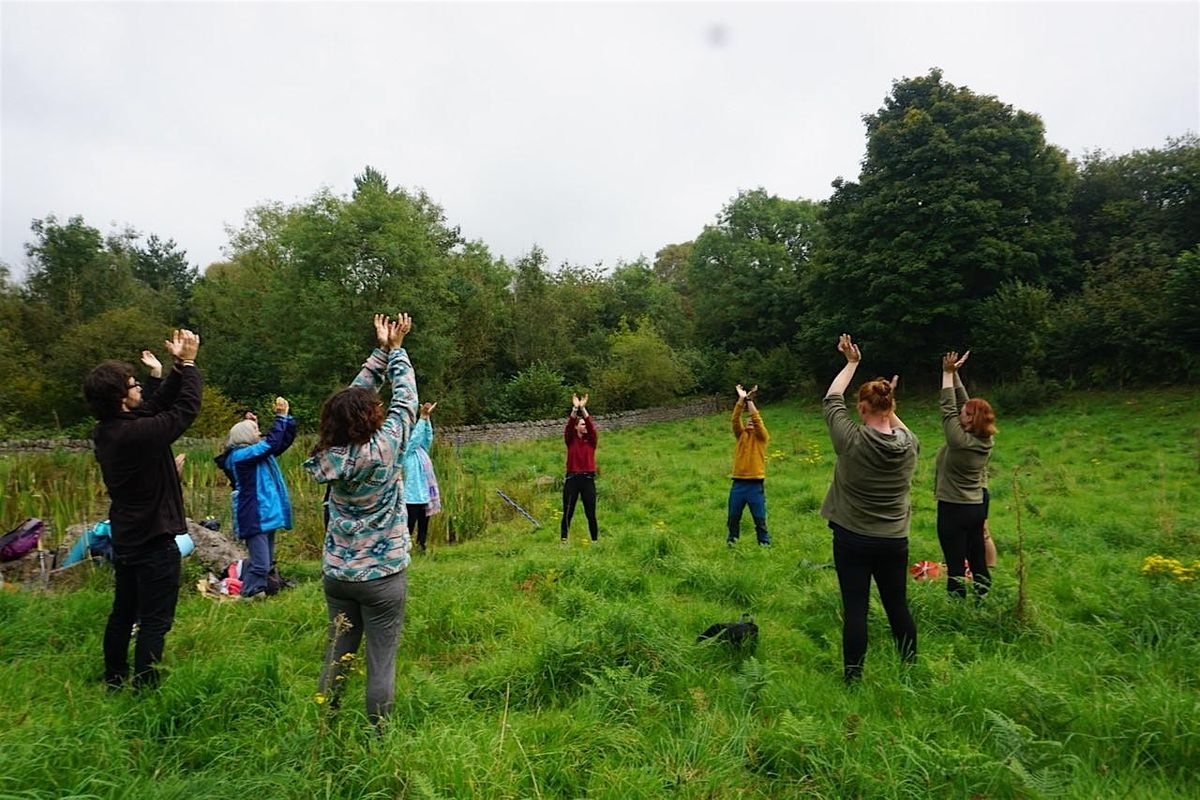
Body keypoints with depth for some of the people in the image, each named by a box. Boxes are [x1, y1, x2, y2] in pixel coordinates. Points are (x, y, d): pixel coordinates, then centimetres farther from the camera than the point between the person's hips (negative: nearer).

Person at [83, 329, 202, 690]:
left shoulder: (106, 431, 2)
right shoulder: (138, 434, -26)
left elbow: (158, 406, 9)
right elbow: (186, 408, -16)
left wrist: (178, 367, 2)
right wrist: (188, 364, -6)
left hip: (125, 539, 9)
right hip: (154, 542, -9)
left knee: (123, 614, 21)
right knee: (155, 621, 1)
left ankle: (115, 681, 35)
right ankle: (144, 688, 7)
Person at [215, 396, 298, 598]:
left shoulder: (261, 454, 14)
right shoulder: (239, 456, -12)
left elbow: (286, 440, 16)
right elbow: (272, 443, -22)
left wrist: (287, 416, 3)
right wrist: (280, 417, -15)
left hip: (267, 515, 9)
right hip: (254, 518, -9)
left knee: (267, 563, 14)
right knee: (260, 564, -10)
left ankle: (256, 595, 23)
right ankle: (248, 598, 0)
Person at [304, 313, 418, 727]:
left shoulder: (329, 455, -5)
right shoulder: (382, 449, -20)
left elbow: (355, 395, 4)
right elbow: (405, 400, -7)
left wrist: (381, 351, 8)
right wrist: (395, 350, 5)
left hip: (336, 573, 6)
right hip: (383, 576, -5)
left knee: (337, 654, 19)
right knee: (381, 662, 6)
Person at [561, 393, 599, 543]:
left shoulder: (591, 440, 8)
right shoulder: (571, 440, 6)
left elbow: (591, 427, -9)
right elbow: (568, 427, -12)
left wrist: (583, 408, -20)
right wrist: (575, 409, -25)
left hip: (588, 479, 1)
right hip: (572, 478, -1)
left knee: (591, 513, 3)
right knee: (568, 513, 0)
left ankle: (595, 540, 10)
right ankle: (563, 539, 6)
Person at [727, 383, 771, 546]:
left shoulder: (762, 437, 2)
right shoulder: (741, 435, 10)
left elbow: (757, 419, -13)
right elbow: (735, 419, -4)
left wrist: (750, 400, -17)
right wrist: (741, 400, -14)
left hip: (755, 485, -3)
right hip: (738, 483, 3)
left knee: (760, 518, 3)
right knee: (733, 516, 10)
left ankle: (765, 543, 15)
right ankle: (732, 539, 27)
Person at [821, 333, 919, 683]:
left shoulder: (851, 440, -17)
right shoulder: (909, 444, -7)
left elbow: (831, 399, -1)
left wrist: (852, 362, 9)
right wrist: (888, 408, 20)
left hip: (852, 539, -3)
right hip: (894, 541, 4)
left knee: (855, 609, 2)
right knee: (898, 606, 16)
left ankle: (853, 677, 10)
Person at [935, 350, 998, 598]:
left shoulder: (960, 441, -22)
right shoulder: (985, 440, -1)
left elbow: (948, 407, -16)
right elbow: (963, 402, 4)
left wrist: (948, 373, -11)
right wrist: (955, 373, 5)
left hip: (954, 509, -8)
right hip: (977, 507, 8)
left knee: (956, 567, -1)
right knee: (978, 563, 16)